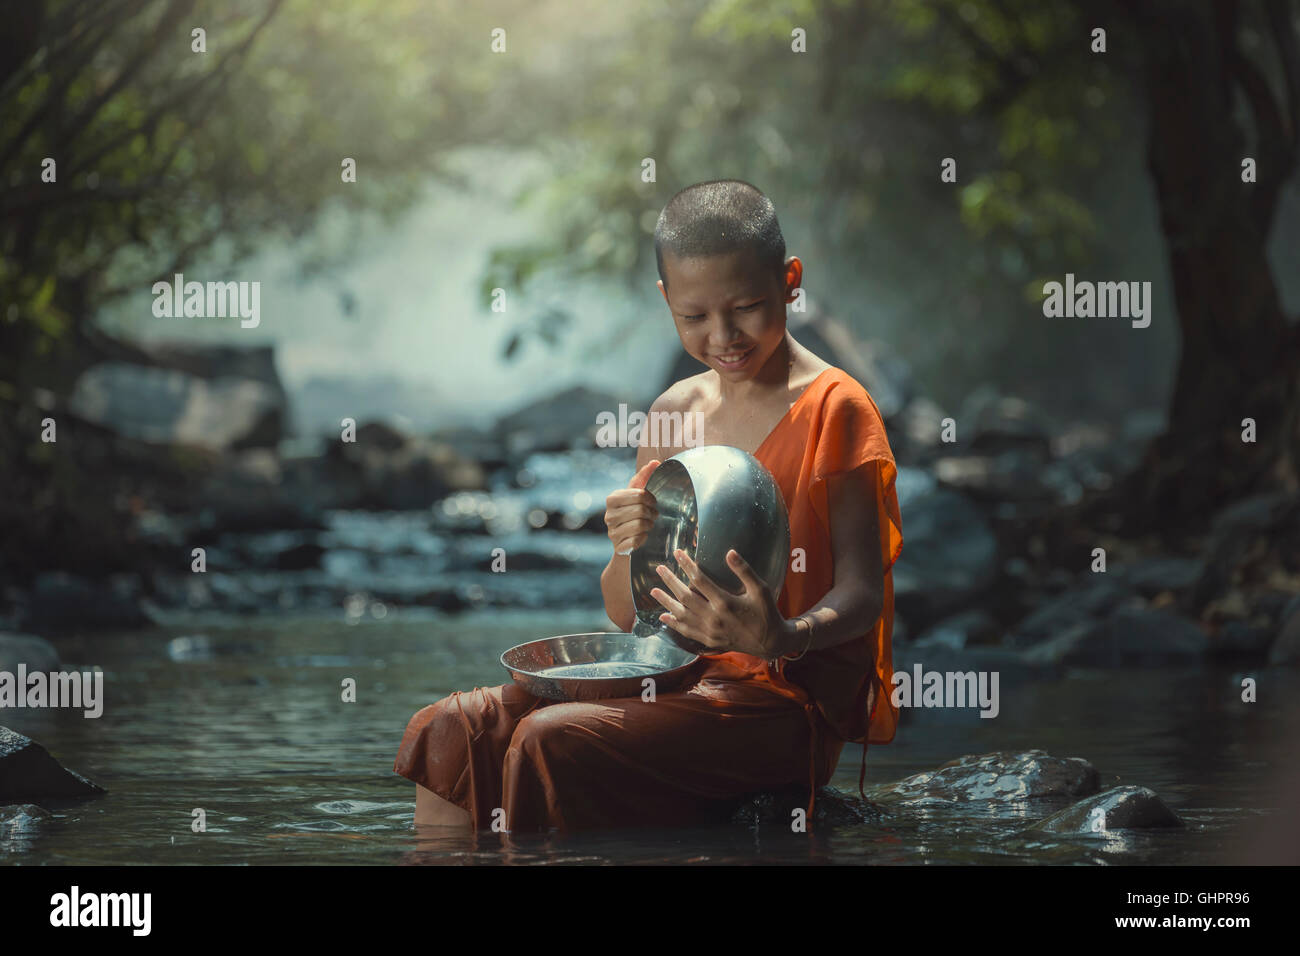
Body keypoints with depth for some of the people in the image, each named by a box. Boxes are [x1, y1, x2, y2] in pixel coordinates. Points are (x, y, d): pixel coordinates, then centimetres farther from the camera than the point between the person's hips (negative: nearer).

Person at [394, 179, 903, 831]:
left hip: (788, 698, -7)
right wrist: (628, 550, -11)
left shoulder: (834, 409, -5)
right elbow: (625, 613, 13)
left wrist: (785, 637, -33)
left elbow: (862, 591, -11)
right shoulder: (674, 413, 13)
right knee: (453, 729, -11)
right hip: (679, 676, 7)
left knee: (551, 742, -27)